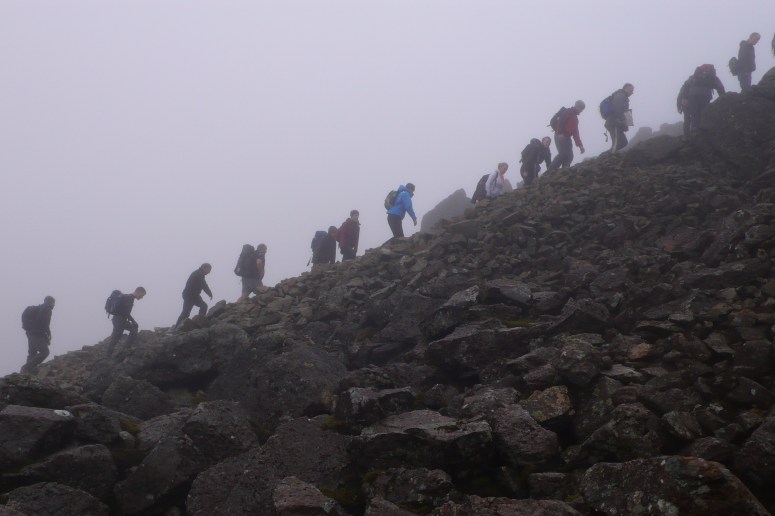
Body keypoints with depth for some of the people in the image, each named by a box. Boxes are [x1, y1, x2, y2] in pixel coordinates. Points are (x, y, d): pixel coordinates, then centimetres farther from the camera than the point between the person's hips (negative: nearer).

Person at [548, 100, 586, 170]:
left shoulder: (575, 118, 26)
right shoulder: (569, 111, 1)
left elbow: (575, 133, 24)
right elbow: (561, 121, -16)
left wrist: (580, 145, 18)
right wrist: (560, 133, -27)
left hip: (567, 137, 9)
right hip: (560, 136, -9)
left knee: (569, 157, -1)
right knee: (563, 154, -21)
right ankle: (550, 171, -18)